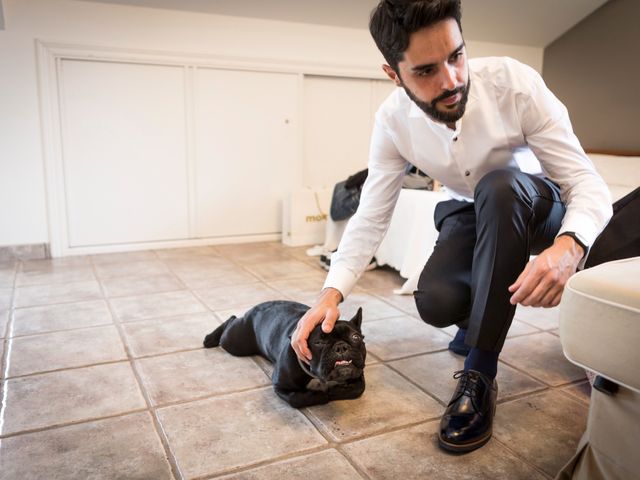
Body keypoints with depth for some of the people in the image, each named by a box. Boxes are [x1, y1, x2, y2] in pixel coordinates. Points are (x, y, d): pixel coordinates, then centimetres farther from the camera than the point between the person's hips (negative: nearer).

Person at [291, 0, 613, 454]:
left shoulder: (514, 81, -28)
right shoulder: (393, 121, -18)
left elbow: (587, 182, -28)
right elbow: (371, 217, -15)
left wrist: (570, 244, -50)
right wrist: (332, 291, -29)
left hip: (534, 206, -2)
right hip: (469, 213, 2)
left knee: (498, 186, -37)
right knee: (435, 302, -26)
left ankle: (480, 374, -28)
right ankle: (481, 322, 15)